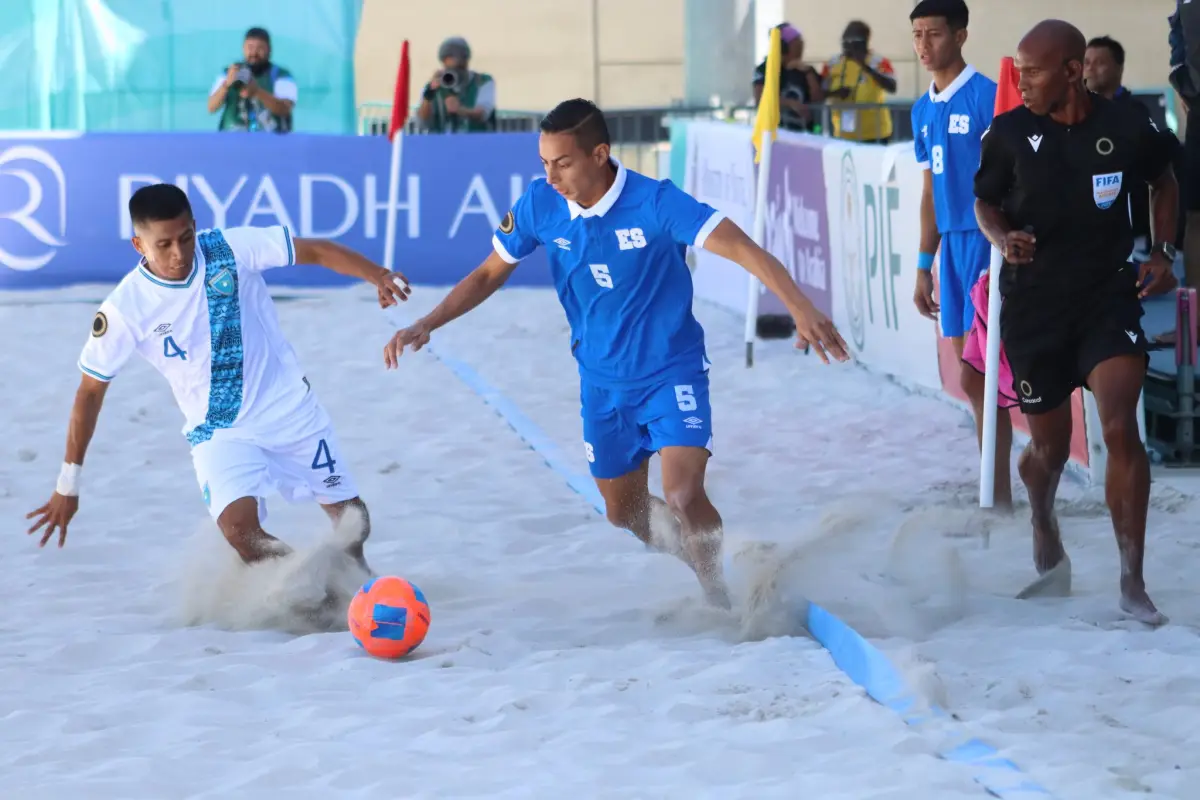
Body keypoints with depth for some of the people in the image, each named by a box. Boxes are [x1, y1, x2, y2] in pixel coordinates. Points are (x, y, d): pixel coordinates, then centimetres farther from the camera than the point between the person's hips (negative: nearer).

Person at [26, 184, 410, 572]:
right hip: (220, 432, -1)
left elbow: (314, 251, -11)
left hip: (292, 410, 1)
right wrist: (68, 484, -4)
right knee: (239, 529, -27)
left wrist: (377, 276, -28)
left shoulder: (230, 249, -15)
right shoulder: (125, 309, -15)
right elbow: (90, 391, -6)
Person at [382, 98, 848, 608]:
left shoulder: (655, 203, -25)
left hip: (672, 371, -5)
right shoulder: (540, 205, -11)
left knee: (684, 499, -22)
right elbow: (490, 274, 5)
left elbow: (745, 250, -34)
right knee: (624, 515, 15)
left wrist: (801, 309, -48)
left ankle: (723, 603, -2)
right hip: (602, 380, 5)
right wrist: (425, 325, -6)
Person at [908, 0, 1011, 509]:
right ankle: (997, 496, 15)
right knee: (973, 379, 9)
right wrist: (924, 267, 19)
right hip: (951, 246, 8)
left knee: (977, 378, -10)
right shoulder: (923, 110, 14)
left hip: (986, 242, -8)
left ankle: (999, 500, -6)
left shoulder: (987, 98, -9)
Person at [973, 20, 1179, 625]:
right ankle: (1042, 522, 46)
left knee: (1120, 429, -18)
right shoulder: (1010, 132, -7)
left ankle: (1133, 582, -12)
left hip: (1109, 295, -1)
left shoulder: (1126, 128, -8)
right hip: (1034, 304, 1)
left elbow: (1162, 183, 13)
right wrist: (1002, 237, -15)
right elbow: (984, 202, 7)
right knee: (1049, 448, 9)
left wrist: (1163, 253, 2)